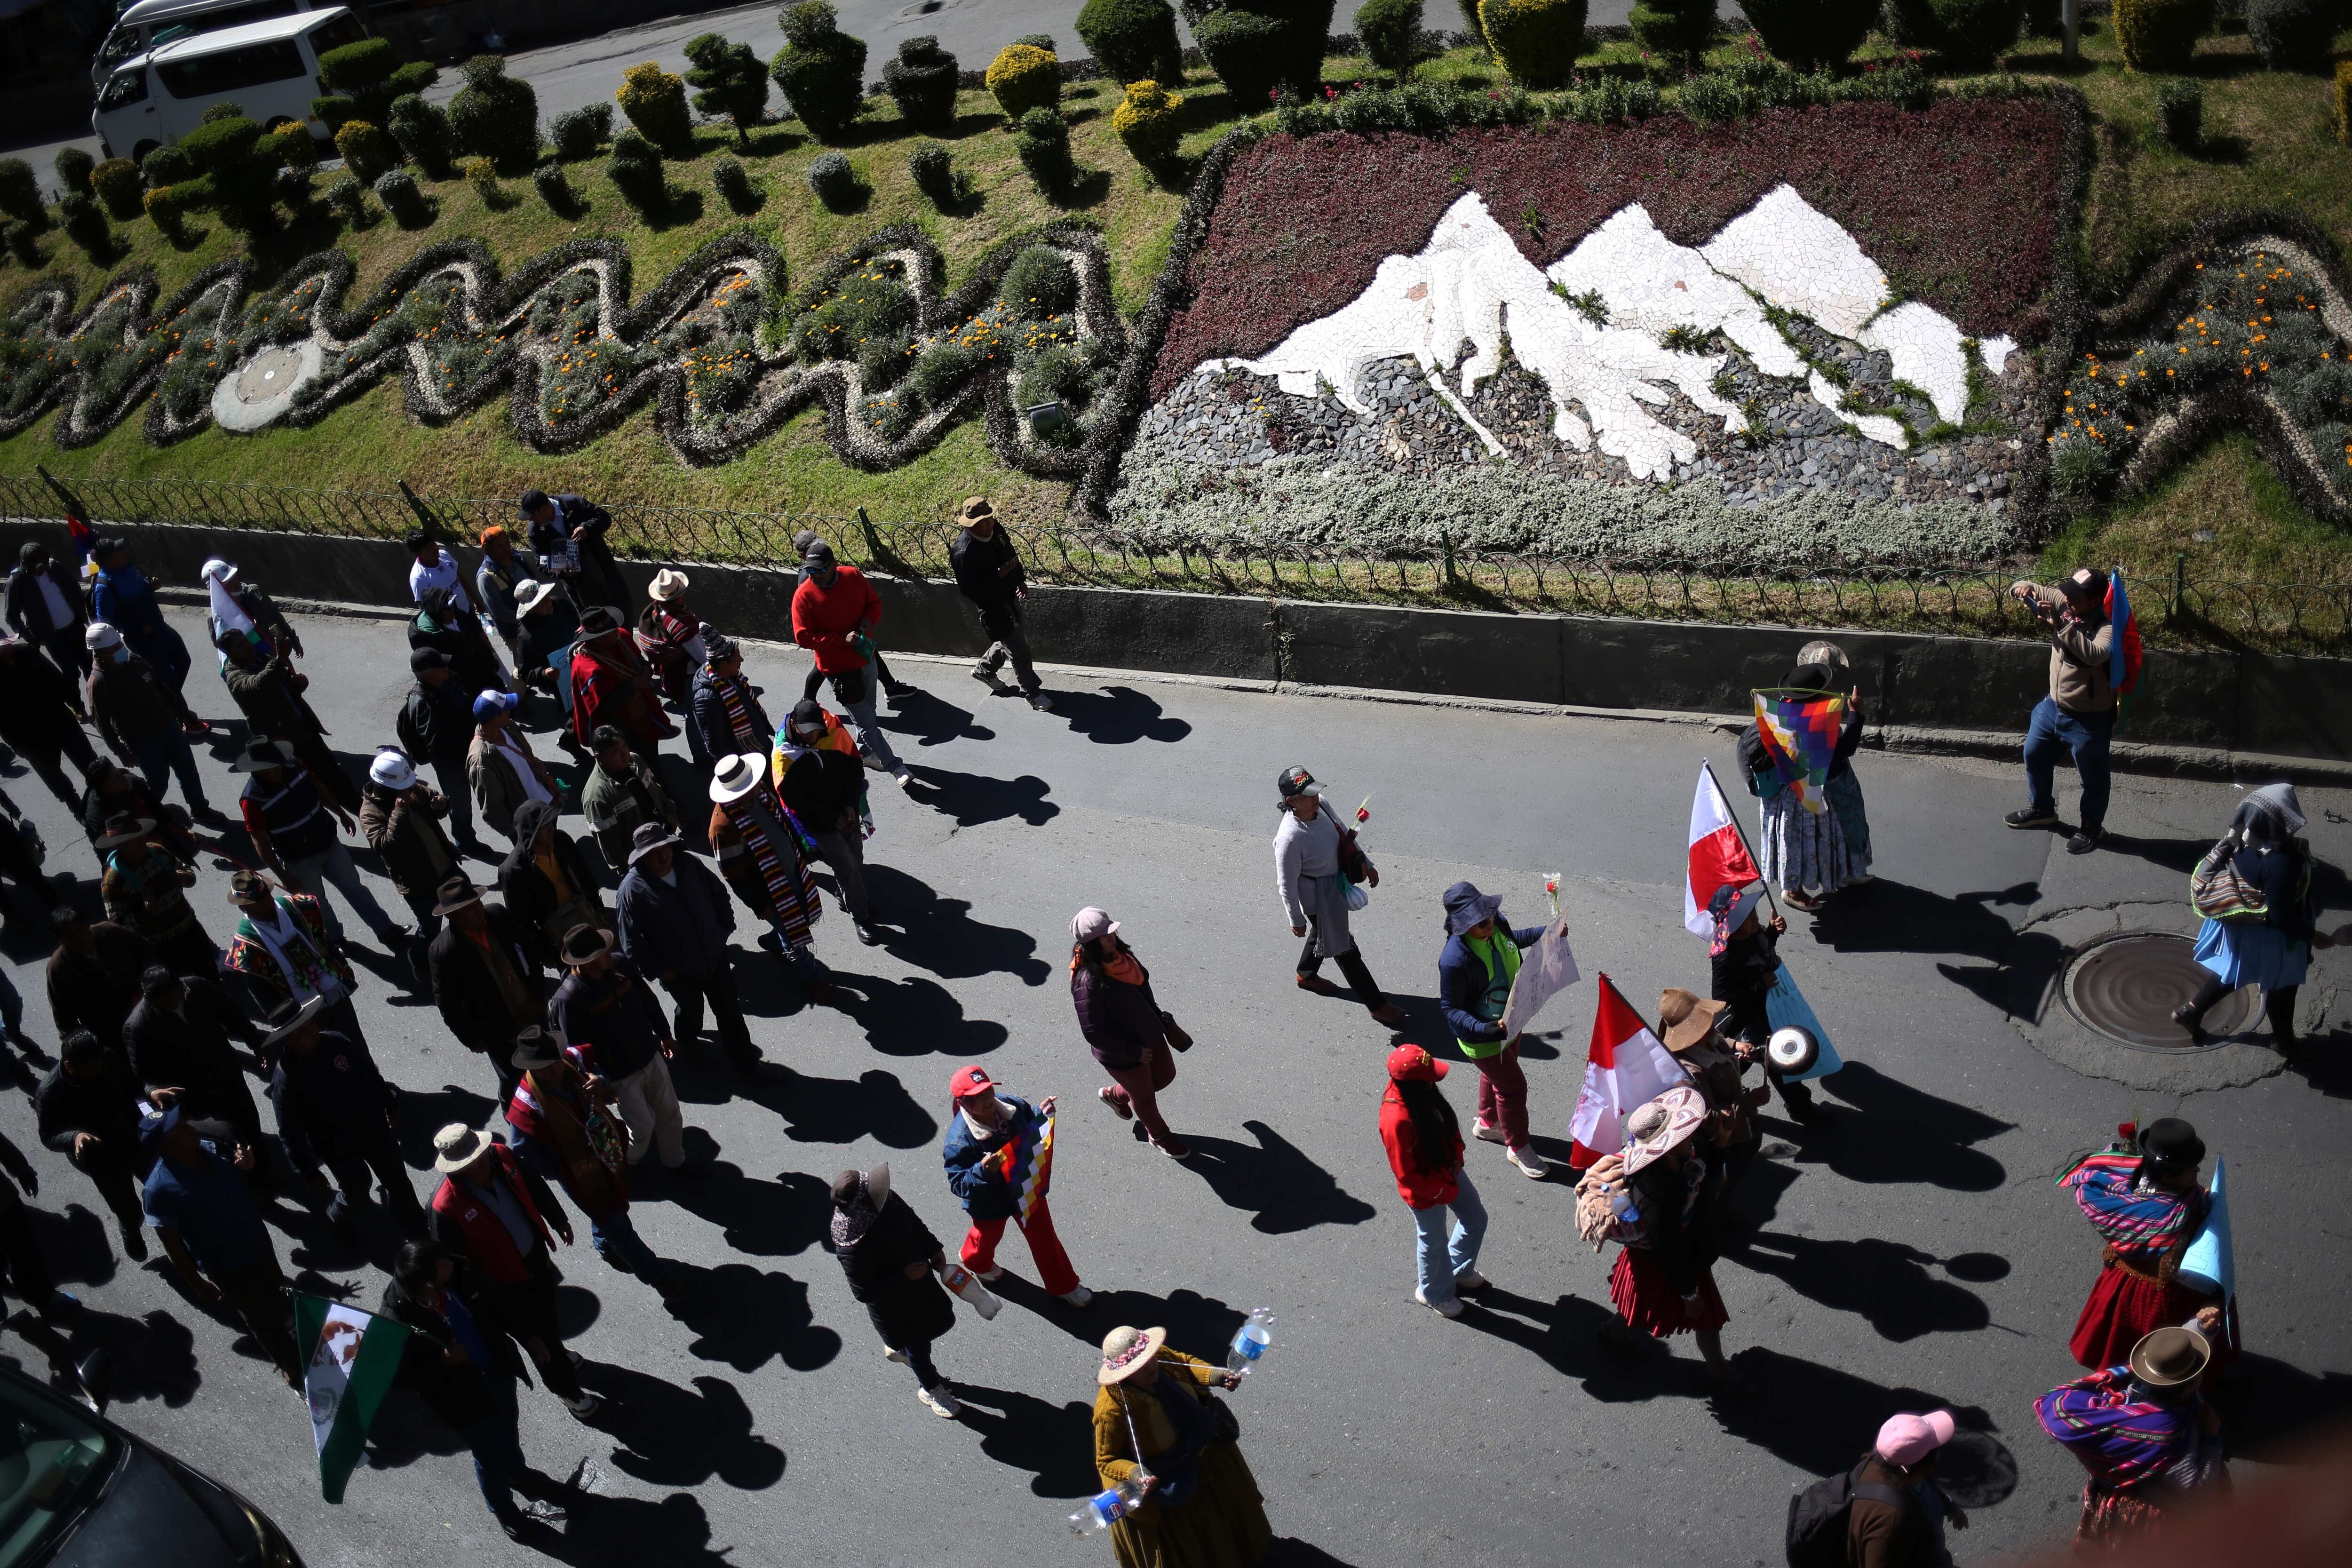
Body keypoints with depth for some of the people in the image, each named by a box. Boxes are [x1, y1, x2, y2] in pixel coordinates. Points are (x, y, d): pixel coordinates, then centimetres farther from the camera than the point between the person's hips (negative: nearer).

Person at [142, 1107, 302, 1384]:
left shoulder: (211, 1147, -13)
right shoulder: (159, 1189, -30)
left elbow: (244, 1183, 7)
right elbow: (171, 1243, -19)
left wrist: (247, 1166, -17)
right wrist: (197, 1284, -10)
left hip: (259, 1244, 6)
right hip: (225, 1266, -6)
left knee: (278, 1301, 29)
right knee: (262, 1320, 16)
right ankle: (293, 1366, 40)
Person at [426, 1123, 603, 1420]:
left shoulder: (501, 1156, -20)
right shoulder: (444, 1209, -36)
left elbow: (535, 1186, 1)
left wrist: (559, 1221, 16)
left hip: (537, 1254, 5)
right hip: (505, 1284, -5)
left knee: (548, 1314, 30)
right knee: (537, 1336, 15)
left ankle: (554, 1354, 61)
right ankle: (566, 1389, 41)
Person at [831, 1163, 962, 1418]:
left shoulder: (886, 1200, -22)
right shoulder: (851, 1248, -41)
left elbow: (914, 1222, -1)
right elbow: (864, 1292, -29)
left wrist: (934, 1249, -3)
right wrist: (905, 1276, -30)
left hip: (917, 1277, 6)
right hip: (893, 1305, -6)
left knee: (943, 1320, 27)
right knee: (919, 1346, 19)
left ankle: (898, 1348, 56)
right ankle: (931, 1389, 51)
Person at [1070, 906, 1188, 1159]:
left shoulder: (1119, 954, -12)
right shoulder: (1088, 983, -36)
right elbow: (1094, 1033, -30)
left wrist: (1160, 1019, 13)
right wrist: (1134, 1052, -23)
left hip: (1150, 1035, 7)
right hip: (1123, 1055, -7)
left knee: (1165, 1076, 27)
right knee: (1144, 1095, 18)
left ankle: (1114, 1094, 51)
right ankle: (1159, 1136, 49)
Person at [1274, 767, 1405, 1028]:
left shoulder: (1320, 806, -15)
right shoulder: (1289, 838, -36)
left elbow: (1345, 835, 5)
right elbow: (1286, 884, -24)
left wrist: (1367, 864, 13)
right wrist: (1296, 920, -14)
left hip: (1337, 885, 8)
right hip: (1317, 898, -8)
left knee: (1324, 933, 32)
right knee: (1345, 950, 7)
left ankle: (1306, 975, 59)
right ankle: (1377, 1006, 22)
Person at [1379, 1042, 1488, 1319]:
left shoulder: (1423, 1094, -16)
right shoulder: (1398, 1120, -40)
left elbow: (1448, 1124, 5)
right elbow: (1407, 1175, -29)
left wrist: (1456, 1158, -7)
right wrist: (1444, 1190, -18)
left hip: (1450, 1171, 7)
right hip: (1426, 1191, -7)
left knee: (1476, 1218, 25)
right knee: (1434, 1242, 18)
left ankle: (1460, 1270, 53)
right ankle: (1434, 1293, 48)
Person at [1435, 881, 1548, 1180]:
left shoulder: (1495, 924, -17)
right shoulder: (1455, 959, -39)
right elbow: (1451, 1009, -28)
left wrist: (1546, 932, 2)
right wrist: (1484, 1029, -40)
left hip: (1508, 1022, 8)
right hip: (1483, 1037, -8)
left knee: (1497, 1075, 30)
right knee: (1514, 1086, 8)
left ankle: (1488, 1124, 57)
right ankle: (1518, 1147, 33)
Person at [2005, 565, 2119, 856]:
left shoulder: (2108, 627, -26)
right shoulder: (2064, 604, -8)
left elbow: (2094, 654, -46)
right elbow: (2022, 587, 0)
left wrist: (2059, 625, -45)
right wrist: (2024, 589, -24)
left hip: (2089, 719, -7)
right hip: (2054, 707, 7)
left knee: (2093, 777, 12)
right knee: (2034, 756, 24)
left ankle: (2092, 827, 33)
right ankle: (2041, 809, 46)